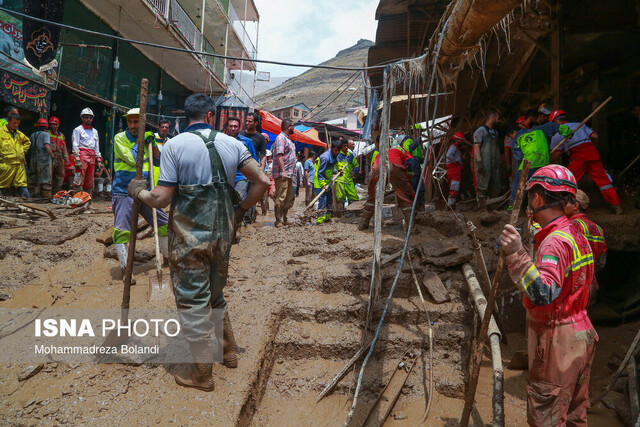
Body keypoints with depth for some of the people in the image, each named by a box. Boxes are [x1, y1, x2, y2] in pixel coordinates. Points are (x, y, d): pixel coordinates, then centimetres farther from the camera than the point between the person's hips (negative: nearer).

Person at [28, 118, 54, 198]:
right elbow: (47, 146, -15)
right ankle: (46, 195, -5)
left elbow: (30, 146, 15)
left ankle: (31, 193, 17)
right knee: (45, 177, -4)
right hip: (44, 158, -6)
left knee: (33, 176, 12)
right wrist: (52, 155, -9)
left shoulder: (32, 135, 15)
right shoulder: (45, 134, -4)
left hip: (33, 158, 6)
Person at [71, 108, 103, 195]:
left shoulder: (95, 131, 23)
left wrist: (99, 160, 12)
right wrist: (77, 159, -13)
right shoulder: (78, 130, 6)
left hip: (92, 157, 6)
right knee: (80, 179, -12)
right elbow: (75, 145, -2)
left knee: (90, 181, 6)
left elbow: (97, 147, 22)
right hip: (82, 155, -6)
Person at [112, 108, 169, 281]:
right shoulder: (120, 138, -5)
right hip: (123, 192, -5)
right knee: (121, 231, -12)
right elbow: (132, 159, -17)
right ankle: (125, 267, 1)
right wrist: (141, 141, -10)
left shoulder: (145, 137, 10)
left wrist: (152, 142, -7)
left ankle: (169, 256, 27)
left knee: (164, 223, 9)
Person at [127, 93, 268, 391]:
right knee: (215, 296, 24)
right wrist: (240, 210, 9)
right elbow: (262, 181, -4)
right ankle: (228, 351, 38)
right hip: (222, 235, 4)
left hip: (188, 238, -4)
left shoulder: (174, 146, -7)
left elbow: (161, 200, -11)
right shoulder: (231, 144, 2)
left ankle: (202, 373, 20)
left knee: (193, 302, 8)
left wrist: (138, 191, 9)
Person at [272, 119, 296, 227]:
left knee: (289, 199, 13)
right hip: (281, 174, -10)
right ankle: (278, 221, -4)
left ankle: (284, 219, 22)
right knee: (281, 198, -8)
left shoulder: (287, 139, 21)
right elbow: (279, 155, -20)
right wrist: (283, 171, -27)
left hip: (288, 174, 10)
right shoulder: (281, 138, -10)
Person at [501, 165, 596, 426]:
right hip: (581, 336, 10)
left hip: (558, 342, -10)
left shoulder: (555, 242, -23)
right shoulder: (575, 233, 8)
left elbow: (544, 294, -37)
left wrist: (518, 256, -43)